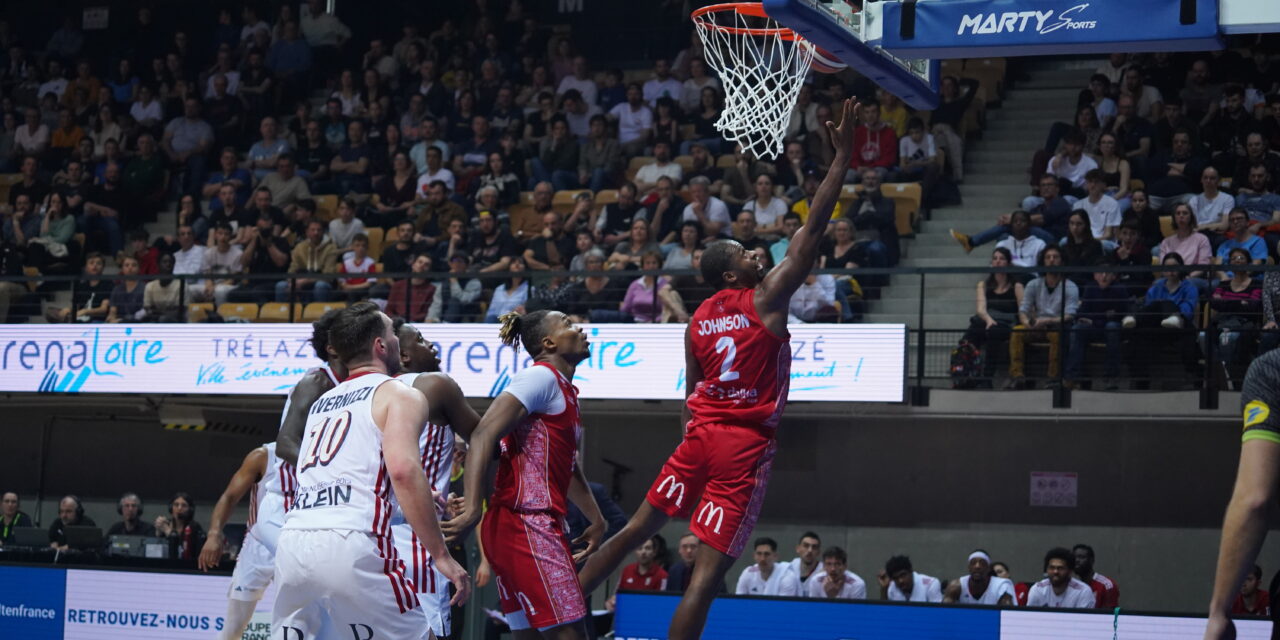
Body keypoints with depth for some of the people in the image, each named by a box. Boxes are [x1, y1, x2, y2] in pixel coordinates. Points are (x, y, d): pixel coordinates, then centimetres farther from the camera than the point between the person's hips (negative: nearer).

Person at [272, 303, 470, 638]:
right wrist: (441, 555, -9)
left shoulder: (320, 403, 27)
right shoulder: (400, 395, 6)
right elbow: (403, 469, -11)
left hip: (292, 541, 6)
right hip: (349, 543, -6)